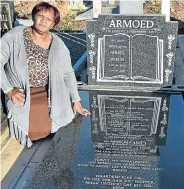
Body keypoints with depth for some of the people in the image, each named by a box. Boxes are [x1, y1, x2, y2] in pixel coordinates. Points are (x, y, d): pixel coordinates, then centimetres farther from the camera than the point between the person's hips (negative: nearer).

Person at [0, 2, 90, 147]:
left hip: (50, 93, 3)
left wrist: (76, 101, 5)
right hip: (21, 94, -2)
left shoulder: (58, 44, 0)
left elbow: (68, 74, 6)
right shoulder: (14, 37, -7)